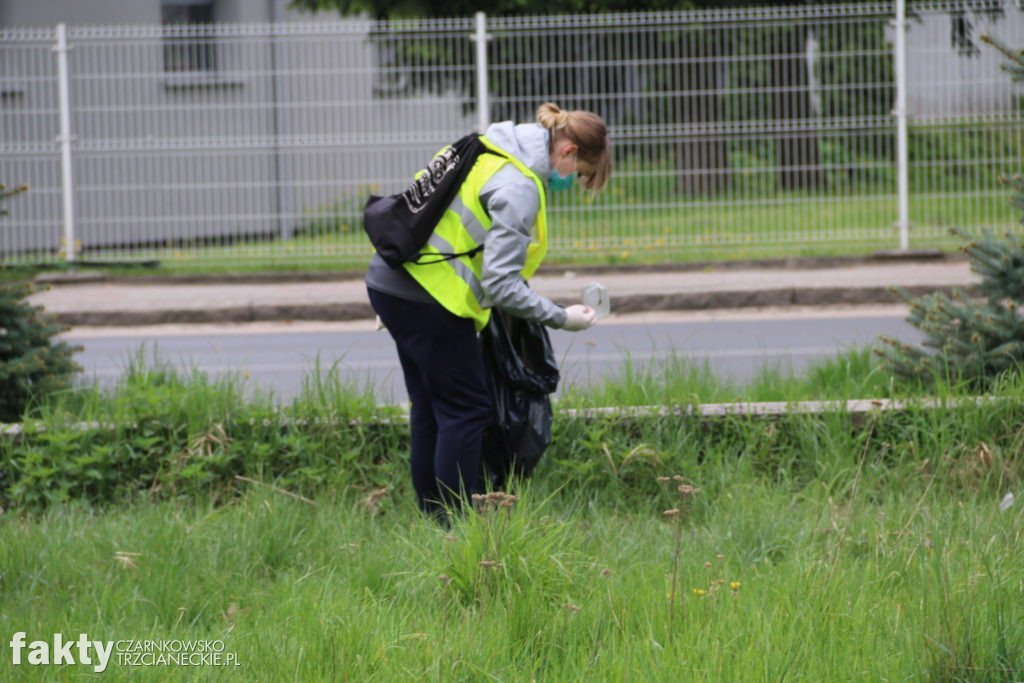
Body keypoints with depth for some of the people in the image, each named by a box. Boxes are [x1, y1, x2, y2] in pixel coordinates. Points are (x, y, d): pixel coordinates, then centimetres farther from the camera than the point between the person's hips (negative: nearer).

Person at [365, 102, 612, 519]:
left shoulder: (496, 151, 12)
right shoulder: (519, 187, -18)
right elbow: (501, 284, -21)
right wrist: (560, 318, -11)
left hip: (390, 283, 10)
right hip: (431, 295, -10)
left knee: (430, 406, 15)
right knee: (467, 408, -2)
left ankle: (431, 519, 19)